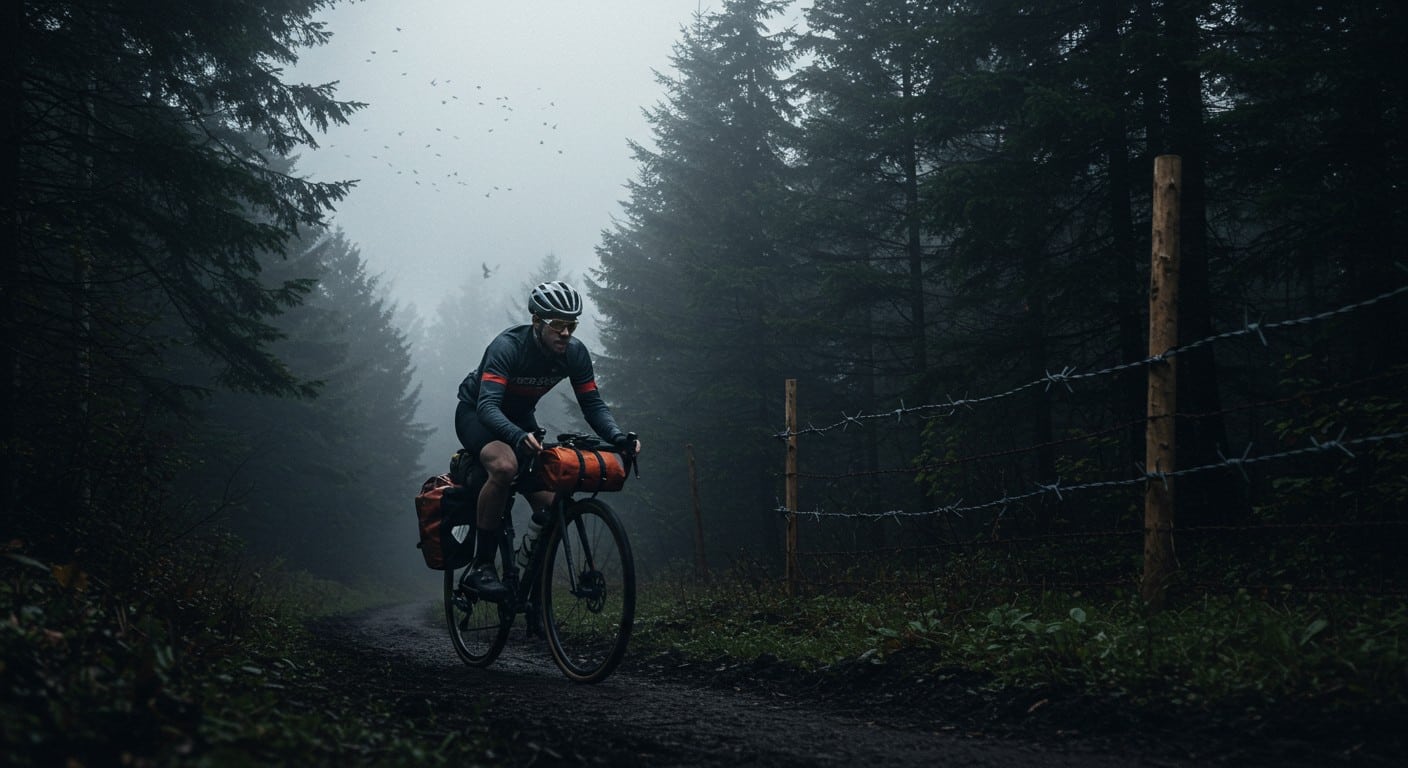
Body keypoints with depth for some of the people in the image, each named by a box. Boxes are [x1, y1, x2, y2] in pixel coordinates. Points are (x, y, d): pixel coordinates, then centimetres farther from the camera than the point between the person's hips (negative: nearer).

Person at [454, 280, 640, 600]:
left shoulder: (575, 352, -17)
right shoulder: (508, 346, -33)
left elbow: (592, 402, -13)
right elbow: (488, 405, -42)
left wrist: (618, 436, -33)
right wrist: (519, 437, -61)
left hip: (520, 417, 6)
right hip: (476, 413, -6)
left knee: (550, 505, -10)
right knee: (505, 466, -38)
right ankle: (480, 566, -28)